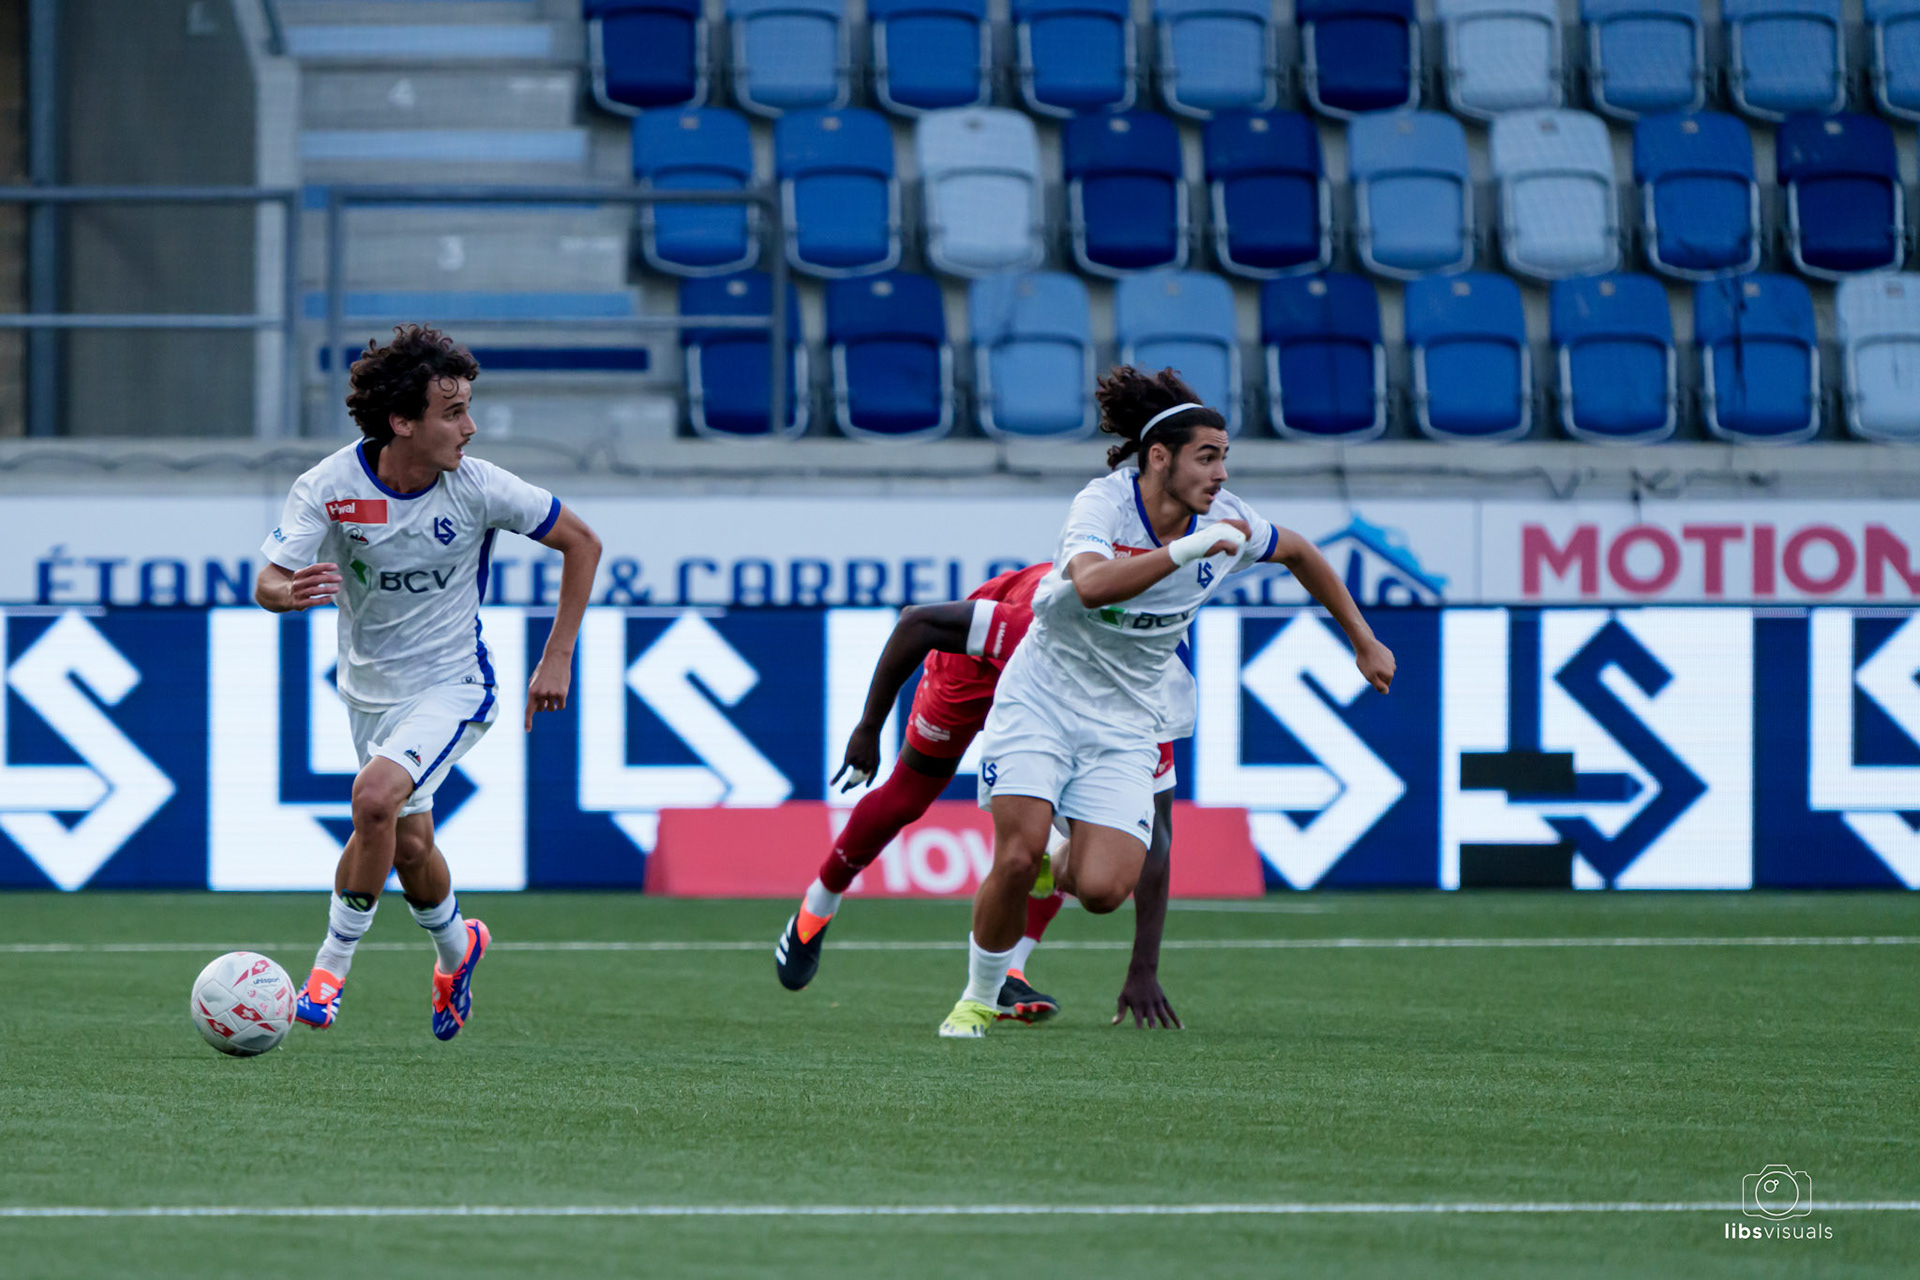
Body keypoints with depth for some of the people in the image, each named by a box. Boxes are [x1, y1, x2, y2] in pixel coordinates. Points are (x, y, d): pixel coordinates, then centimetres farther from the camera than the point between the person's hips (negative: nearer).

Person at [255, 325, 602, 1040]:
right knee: (408, 842, 11)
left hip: (451, 686, -3)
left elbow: (581, 544, -5)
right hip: (369, 688, 3)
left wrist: (557, 658, -7)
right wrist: (292, 592, -45)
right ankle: (456, 948, 44)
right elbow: (266, 585, -19)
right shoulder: (330, 486, -17)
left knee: (375, 797, -26)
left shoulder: (478, 488, -19)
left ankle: (331, 969, -11)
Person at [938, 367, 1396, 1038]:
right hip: (1043, 698, -3)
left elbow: (1299, 554, 14)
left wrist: (1364, 642, 18)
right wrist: (1188, 549, -46)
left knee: (1102, 891, -16)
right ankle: (977, 1001, 5)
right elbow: (1092, 585, -44)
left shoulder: (1223, 521, -7)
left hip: (1124, 724, 3)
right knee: (1016, 862, -19)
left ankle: (1065, 866, 22)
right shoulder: (1102, 504, -21)